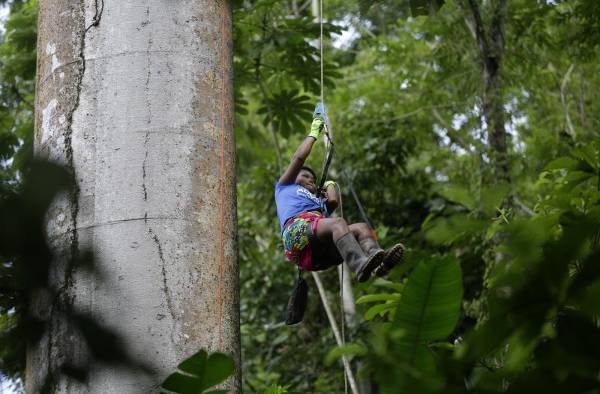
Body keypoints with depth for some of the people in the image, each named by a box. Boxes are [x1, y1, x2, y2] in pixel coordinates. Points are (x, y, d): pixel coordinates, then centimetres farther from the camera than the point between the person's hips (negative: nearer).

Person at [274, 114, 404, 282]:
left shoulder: (319, 202, 46)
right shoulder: (285, 187, 36)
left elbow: (334, 200, 22)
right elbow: (299, 157, 27)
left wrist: (329, 184, 41)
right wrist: (313, 134, 39)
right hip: (297, 228, -5)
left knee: (361, 227, -20)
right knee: (337, 222, -33)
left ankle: (379, 262, -52)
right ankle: (360, 265, -62)